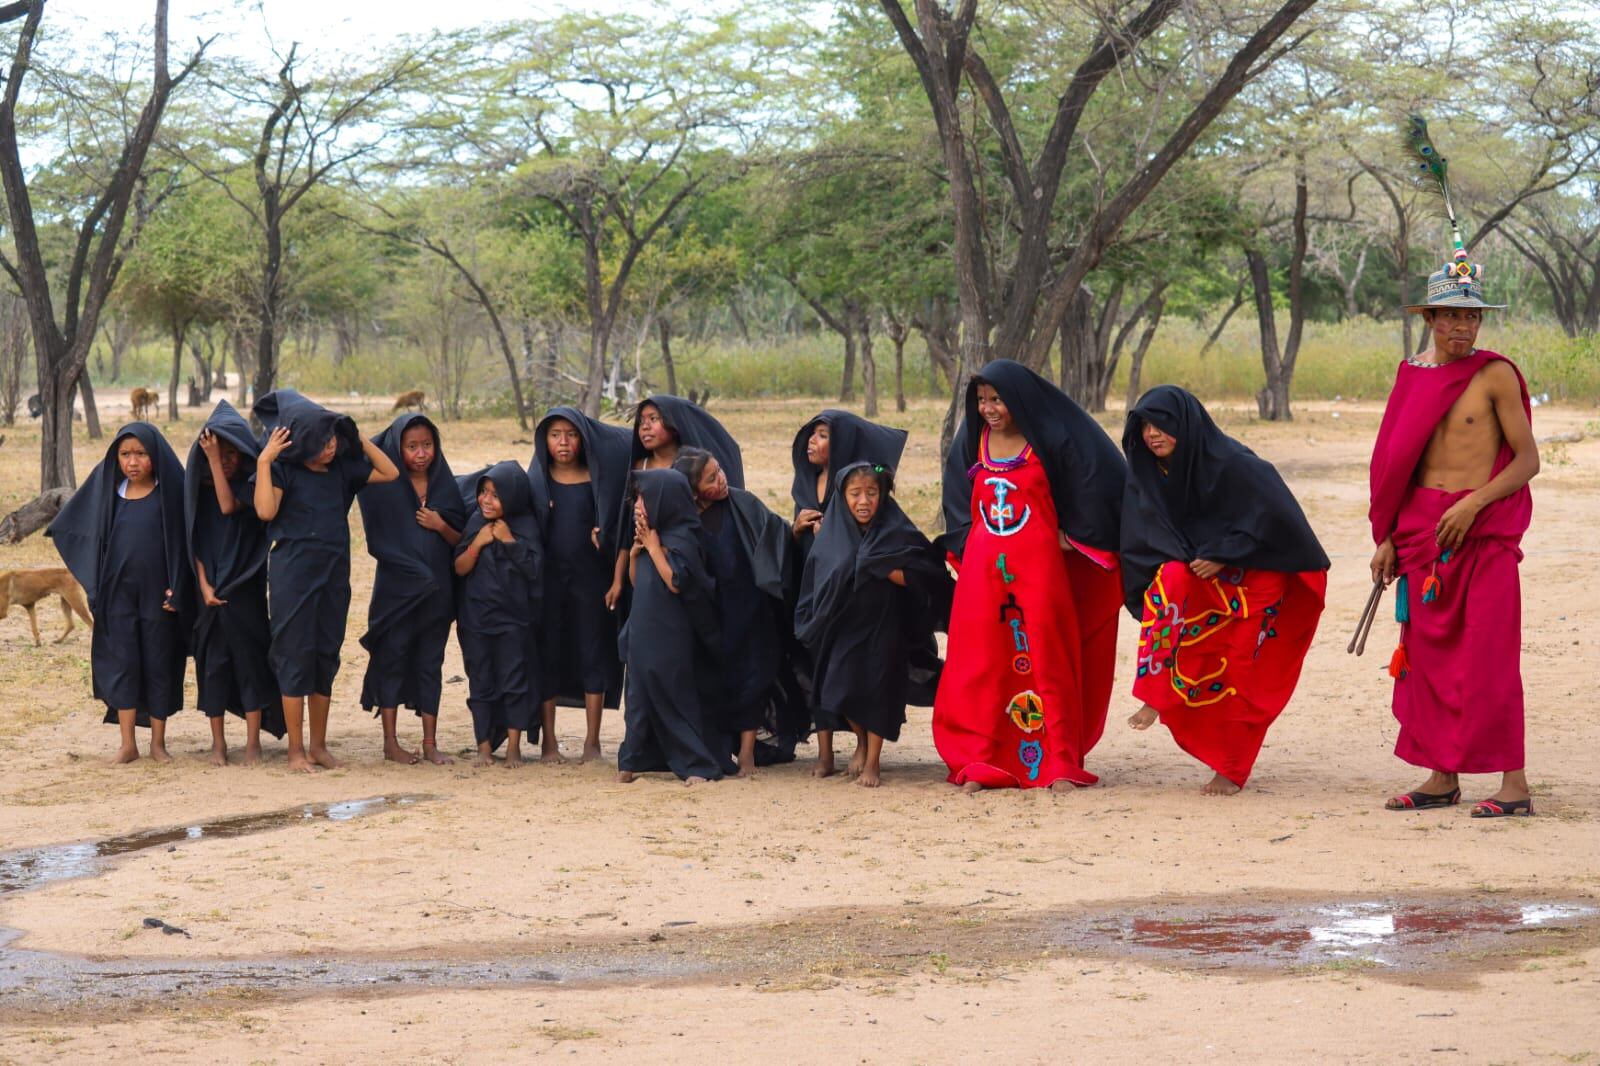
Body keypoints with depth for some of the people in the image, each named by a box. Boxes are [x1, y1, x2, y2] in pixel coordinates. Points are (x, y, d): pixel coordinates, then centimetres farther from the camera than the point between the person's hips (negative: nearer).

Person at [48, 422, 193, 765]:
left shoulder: (170, 490, -6)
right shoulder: (108, 490, 3)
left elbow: (183, 541, -6)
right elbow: (74, 528, 14)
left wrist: (177, 589, -13)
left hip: (158, 592, -3)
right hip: (119, 592, 3)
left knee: (159, 665, 4)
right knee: (122, 663, 2)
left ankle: (158, 742, 15)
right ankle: (127, 744, 8)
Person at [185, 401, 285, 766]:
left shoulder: (249, 484, -1)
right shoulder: (199, 489, 7)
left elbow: (229, 505, -21)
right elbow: (195, 541, 5)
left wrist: (215, 460, -19)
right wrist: (204, 585, -6)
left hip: (245, 587, -3)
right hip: (211, 588, 3)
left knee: (249, 656, -4)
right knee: (213, 660, 4)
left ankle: (253, 741, 1)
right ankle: (218, 742, 11)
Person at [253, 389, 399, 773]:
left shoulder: (342, 469, 7)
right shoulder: (284, 469, -7)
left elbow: (389, 473, 10)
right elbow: (266, 510, -21)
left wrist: (359, 440, 3)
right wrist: (265, 460, -22)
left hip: (333, 572, 5)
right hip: (293, 573, -5)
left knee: (326, 656, 8)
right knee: (295, 656, -2)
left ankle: (319, 745, 17)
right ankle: (296, 749, 3)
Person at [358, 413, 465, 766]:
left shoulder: (445, 486, 7)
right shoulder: (385, 485, -2)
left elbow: (460, 540, 8)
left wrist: (441, 526, -9)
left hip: (436, 588, 3)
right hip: (396, 587, -3)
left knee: (430, 663, 6)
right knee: (392, 658, 0)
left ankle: (430, 743, 11)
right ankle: (391, 742, 7)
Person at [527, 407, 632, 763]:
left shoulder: (597, 478, 3)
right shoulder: (535, 480, 4)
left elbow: (613, 519, 8)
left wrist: (602, 535, -11)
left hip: (590, 577, 0)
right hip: (548, 577, 0)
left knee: (593, 654, 1)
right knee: (548, 655, 2)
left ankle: (592, 741, 8)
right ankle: (549, 742, 8)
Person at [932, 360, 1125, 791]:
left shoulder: (1050, 440, -5)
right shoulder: (973, 441, 10)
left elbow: (1095, 481, -5)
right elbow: (959, 500, 20)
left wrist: (1070, 534, -3)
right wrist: (967, 541, 8)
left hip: (1037, 565, -4)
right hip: (984, 568, 4)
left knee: (1045, 662, -2)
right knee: (981, 665, 0)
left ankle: (1059, 763, 3)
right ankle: (982, 763, 4)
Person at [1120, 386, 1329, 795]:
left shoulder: (1232, 464, -22)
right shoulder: (1148, 473, -4)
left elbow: (1272, 516, -21)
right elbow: (1141, 544, 5)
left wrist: (1221, 556, -22)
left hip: (1254, 577, -4)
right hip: (1201, 581, 4)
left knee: (1237, 676, -7)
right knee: (1170, 579, -29)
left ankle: (1231, 770, 9)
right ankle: (1157, 696, -27)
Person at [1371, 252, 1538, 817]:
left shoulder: (1495, 374, -6)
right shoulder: (1413, 374, 10)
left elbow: (1528, 460, -7)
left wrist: (1473, 504, -18)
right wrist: (1388, 538, 12)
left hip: (1484, 532, -5)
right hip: (1422, 528, 5)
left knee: (1489, 656, -7)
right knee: (1429, 653, 6)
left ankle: (1513, 781, -2)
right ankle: (1442, 777, 14)